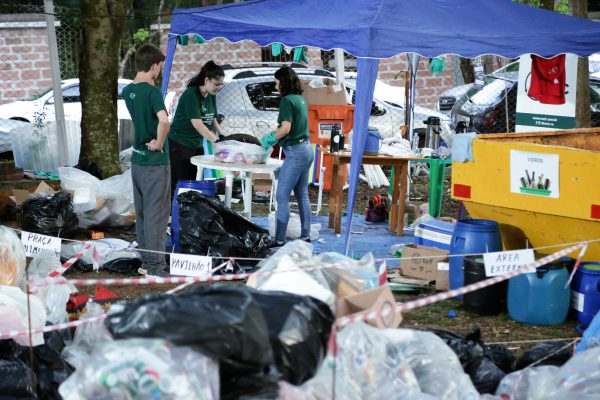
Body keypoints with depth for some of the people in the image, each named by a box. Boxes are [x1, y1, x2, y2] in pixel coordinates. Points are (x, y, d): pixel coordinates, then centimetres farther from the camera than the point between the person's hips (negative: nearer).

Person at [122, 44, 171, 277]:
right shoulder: (152, 91, -19)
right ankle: (156, 265, 2)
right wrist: (159, 143, -20)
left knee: (142, 213, 14)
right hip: (155, 161, -8)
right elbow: (164, 120, -34)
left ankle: (146, 261, 22)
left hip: (137, 159, 8)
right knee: (157, 214, -2)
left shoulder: (127, 91, 6)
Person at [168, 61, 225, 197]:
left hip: (196, 146, 8)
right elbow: (197, 124, -26)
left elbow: (213, 120, 14)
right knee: (177, 186, -5)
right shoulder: (191, 94, -18)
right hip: (179, 145, -8)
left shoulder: (211, 96, 6)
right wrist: (216, 141, -30)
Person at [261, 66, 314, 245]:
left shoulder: (287, 100, -14)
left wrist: (270, 138, -5)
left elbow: (286, 128, -20)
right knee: (302, 195, 14)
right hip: (306, 149, 9)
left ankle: (279, 238, -7)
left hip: (295, 152, -9)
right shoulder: (300, 99, 12)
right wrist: (273, 136, 15)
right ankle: (305, 235, 18)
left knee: (282, 196, -6)